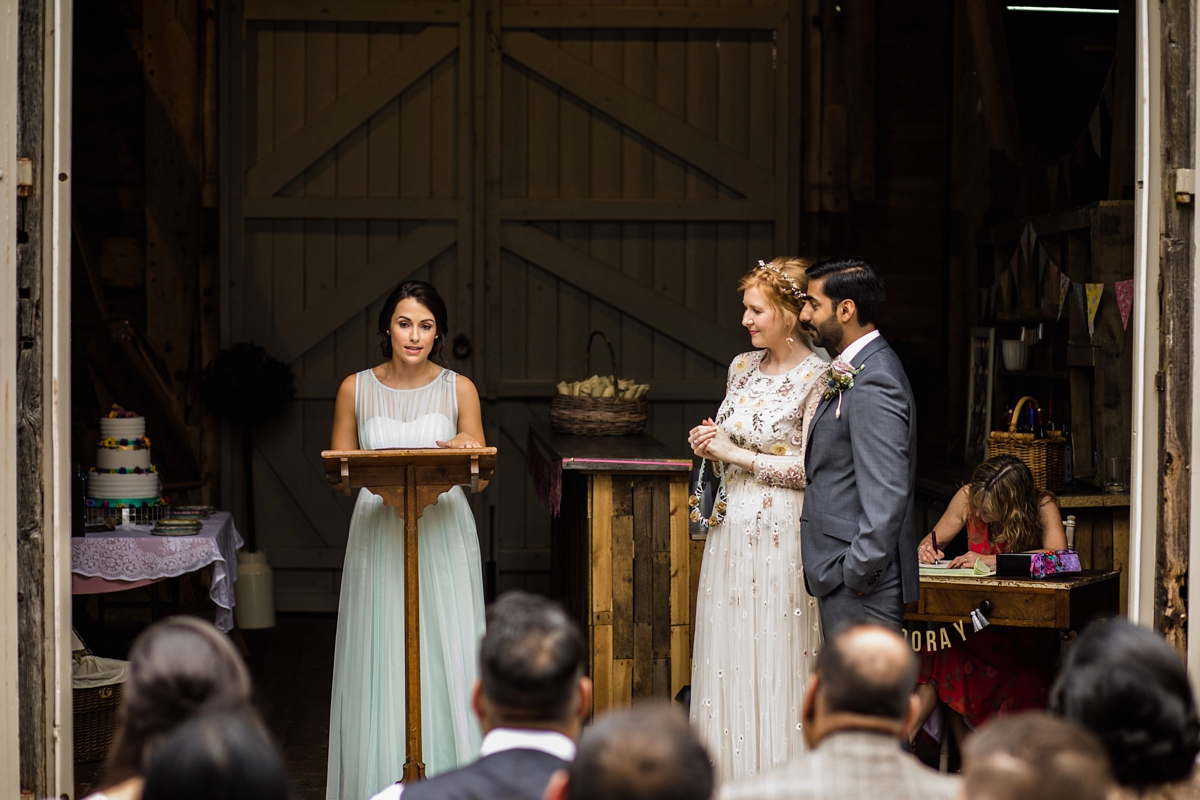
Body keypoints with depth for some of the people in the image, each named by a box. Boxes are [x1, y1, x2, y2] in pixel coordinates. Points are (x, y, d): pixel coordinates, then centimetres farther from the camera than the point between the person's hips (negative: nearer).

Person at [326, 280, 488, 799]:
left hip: (443, 537, 0)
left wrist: (467, 452, -19)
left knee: (446, 657, -3)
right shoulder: (356, 389, 5)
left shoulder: (459, 389, 4)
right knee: (378, 664, -1)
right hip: (378, 537, 0)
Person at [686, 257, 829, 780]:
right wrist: (708, 445, 0)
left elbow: (810, 468, -15)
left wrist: (735, 454, -11)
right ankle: (729, 773, 17)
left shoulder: (817, 378, -11)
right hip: (733, 526, 7)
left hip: (780, 534, -7)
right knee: (727, 655, 9)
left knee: (775, 656, -2)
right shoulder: (742, 367, 10)